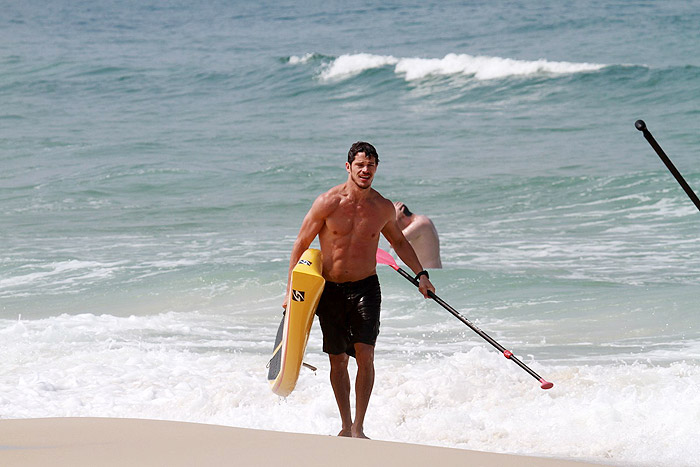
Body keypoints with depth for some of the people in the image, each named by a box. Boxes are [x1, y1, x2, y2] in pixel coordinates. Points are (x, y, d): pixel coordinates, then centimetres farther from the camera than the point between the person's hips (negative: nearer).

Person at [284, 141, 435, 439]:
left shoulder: (383, 208, 0)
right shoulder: (328, 203, -9)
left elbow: (398, 241, 21)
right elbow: (301, 244, -3)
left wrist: (420, 274, 19)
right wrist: (292, 289, -6)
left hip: (366, 288, 1)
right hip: (330, 289, -1)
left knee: (365, 355, -13)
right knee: (338, 359, 6)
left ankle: (358, 428, -7)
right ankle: (345, 426, 19)